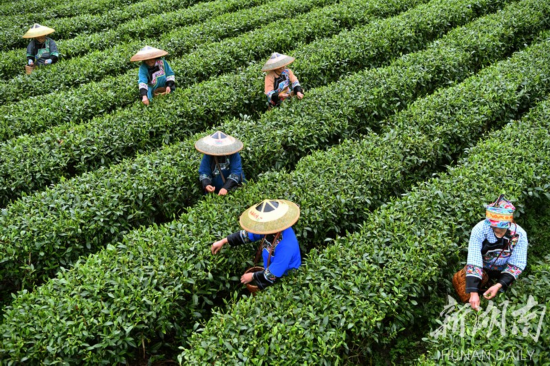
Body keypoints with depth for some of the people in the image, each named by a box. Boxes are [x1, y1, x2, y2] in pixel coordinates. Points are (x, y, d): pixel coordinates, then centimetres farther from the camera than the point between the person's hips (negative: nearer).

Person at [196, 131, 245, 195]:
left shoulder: (233, 154, -14)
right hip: (215, 190, 2)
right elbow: (204, 172, -8)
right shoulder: (208, 156, -7)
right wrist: (206, 185, -30)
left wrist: (225, 188, -33)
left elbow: (236, 172, -20)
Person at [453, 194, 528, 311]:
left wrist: (499, 285, -32)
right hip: (482, 267, -1)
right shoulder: (479, 230, -30)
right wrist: (473, 292, -39)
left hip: (503, 271, 1)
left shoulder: (519, 234, -25)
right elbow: (473, 262, -32)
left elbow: (517, 265, -19)